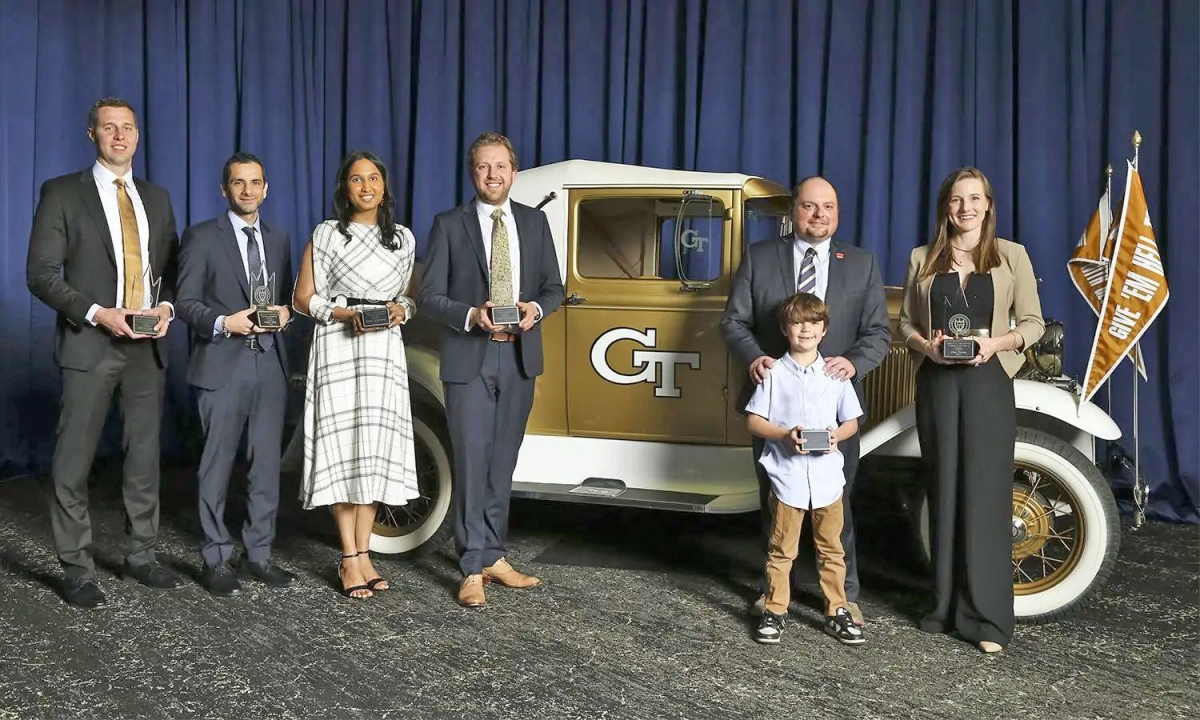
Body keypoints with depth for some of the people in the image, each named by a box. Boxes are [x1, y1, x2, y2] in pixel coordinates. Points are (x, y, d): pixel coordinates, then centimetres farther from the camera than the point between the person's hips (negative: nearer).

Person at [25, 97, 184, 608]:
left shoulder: (157, 198, 14)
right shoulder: (63, 193, 0)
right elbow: (40, 273, -6)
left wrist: (166, 306, -5)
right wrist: (97, 313, -17)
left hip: (148, 345, 4)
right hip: (90, 344, -4)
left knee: (145, 457, 11)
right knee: (73, 462, -1)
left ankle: (140, 556, 23)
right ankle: (76, 570, 10)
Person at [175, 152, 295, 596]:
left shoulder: (278, 239, 16)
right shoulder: (202, 237, 1)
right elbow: (185, 301, -2)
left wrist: (284, 313, -3)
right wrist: (223, 323, -19)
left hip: (270, 364, 4)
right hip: (222, 365, -4)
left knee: (267, 464, 7)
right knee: (217, 466, 1)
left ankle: (258, 555, 18)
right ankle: (216, 560, 12)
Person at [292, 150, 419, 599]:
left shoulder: (404, 238, 13)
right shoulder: (327, 234, 3)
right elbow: (304, 298, 2)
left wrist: (401, 309, -4)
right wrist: (344, 313, -14)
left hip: (385, 351, 3)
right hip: (338, 348, -3)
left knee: (376, 449, 1)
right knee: (342, 448, -5)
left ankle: (363, 553, 9)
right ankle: (350, 559, 1)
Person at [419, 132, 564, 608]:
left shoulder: (534, 223, 10)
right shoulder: (449, 225, 1)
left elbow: (553, 287, 12)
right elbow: (429, 295, -2)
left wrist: (535, 309, -10)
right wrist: (472, 315, -19)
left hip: (519, 357, 3)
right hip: (469, 359, -3)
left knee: (502, 462, 11)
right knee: (471, 462, -4)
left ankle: (493, 555, 23)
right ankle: (473, 570, 4)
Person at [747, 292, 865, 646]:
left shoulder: (836, 373, 5)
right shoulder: (774, 373, -1)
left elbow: (852, 421, 10)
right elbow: (754, 420, -1)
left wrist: (836, 435, -11)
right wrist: (785, 435, -16)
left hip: (827, 476, 2)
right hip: (787, 477, -2)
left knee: (831, 549, 10)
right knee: (781, 550, 6)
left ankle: (837, 612, 22)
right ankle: (774, 611, 17)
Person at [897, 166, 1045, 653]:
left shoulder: (1011, 256, 5)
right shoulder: (922, 259, 11)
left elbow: (1033, 323, 4)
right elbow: (906, 321, 12)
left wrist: (997, 342, -15)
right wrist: (924, 345, -9)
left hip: (988, 382, -2)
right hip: (936, 383, 2)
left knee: (985, 494, -5)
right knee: (943, 493, 6)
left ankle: (987, 616, 0)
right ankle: (947, 604, 16)